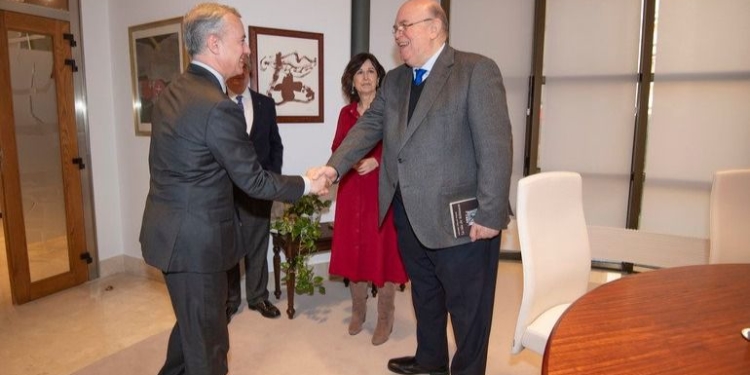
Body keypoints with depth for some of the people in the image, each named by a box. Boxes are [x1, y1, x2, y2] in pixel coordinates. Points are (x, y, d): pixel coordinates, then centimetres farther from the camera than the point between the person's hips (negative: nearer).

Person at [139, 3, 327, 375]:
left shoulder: (171, 91, 6)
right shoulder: (218, 106, -23)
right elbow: (253, 180, -18)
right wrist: (307, 184, -5)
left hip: (171, 230, 10)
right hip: (195, 238, -9)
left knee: (192, 323, 28)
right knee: (207, 338, 9)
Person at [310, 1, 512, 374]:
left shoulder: (477, 70, -9)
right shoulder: (394, 80, 12)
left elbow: (495, 146, -15)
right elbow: (369, 126, 6)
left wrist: (490, 214, -18)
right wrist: (334, 165, -9)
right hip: (409, 216, 7)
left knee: (467, 307, 10)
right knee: (424, 295, 23)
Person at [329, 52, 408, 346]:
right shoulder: (346, 113, 11)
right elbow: (336, 149, 9)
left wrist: (376, 161, -20)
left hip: (383, 190, -4)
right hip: (352, 190, 5)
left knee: (383, 252, 1)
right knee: (352, 250, 9)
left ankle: (385, 319, 15)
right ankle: (358, 312, 27)